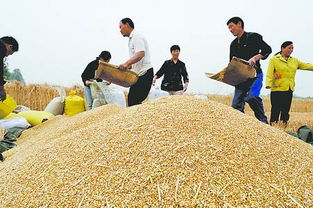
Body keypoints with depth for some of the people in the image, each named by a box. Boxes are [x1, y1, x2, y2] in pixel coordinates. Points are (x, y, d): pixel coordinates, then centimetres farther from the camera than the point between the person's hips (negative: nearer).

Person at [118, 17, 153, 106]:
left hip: (145, 73, -10)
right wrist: (126, 67, 16)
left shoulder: (137, 37, -9)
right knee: (132, 100, 6)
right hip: (139, 73, 10)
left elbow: (141, 54, -25)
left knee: (133, 102, -13)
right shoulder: (132, 38, 22)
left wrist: (126, 63, -35)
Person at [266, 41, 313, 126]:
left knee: (285, 111, 10)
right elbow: (269, 74, -11)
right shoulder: (274, 60, -2)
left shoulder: (295, 61, 16)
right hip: (277, 90, -6)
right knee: (275, 111, -6)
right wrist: (268, 84, -25)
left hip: (289, 91, 6)